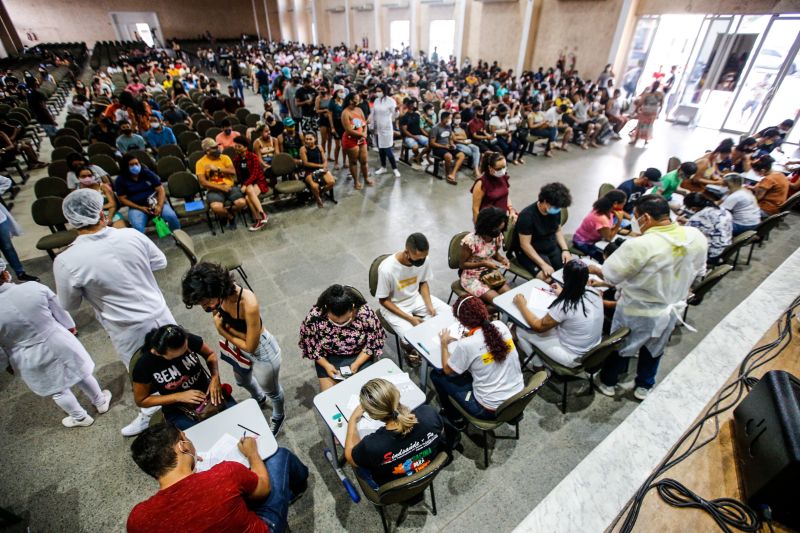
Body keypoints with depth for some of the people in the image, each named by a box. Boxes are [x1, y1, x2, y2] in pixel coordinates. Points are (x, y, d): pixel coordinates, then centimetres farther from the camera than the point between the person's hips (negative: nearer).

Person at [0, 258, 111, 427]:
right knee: (81, 374, 24)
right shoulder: (34, 287, -19)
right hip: (59, 343, 1)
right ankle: (101, 402, 43)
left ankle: (80, 418, 39)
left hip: (33, 361, -1)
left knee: (58, 391, 21)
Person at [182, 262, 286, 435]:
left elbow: (250, 346, -28)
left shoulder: (248, 304, -42)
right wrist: (230, 329, -27)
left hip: (261, 352, -7)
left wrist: (225, 330, -19)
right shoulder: (219, 293, -22)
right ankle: (259, 399, 69)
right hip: (237, 346, 7)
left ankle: (278, 417, 56)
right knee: (242, 381, 35)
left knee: (271, 390, 23)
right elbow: (221, 325, -7)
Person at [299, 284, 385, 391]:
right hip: (329, 359, 1)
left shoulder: (365, 313, -26)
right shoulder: (314, 317, -25)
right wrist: (326, 365, -19)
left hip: (360, 356, 0)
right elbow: (311, 347, -9)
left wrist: (357, 364, -21)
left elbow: (373, 344, -12)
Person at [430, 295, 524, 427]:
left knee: (437, 374, 9)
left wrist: (444, 343, 6)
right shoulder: (501, 326, -11)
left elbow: (447, 370, -6)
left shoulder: (466, 345, -26)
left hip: (491, 410, -6)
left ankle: (455, 419, 29)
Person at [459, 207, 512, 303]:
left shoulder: (498, 236, -7)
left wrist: (502, 259, -10)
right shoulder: (470, 241, -26)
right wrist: (483, 263, -25)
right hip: (472, 277, -6)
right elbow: (462, 264, -14)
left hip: (490, 272, 6)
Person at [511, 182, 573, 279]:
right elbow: (525, 245, -24)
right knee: (547, 276, -28)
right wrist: (543, 264, -29)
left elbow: (558, 231, 12)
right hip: (531, 252, -6)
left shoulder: (555, 211, -4)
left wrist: (565, 249, -4)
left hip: (552, 248, 7)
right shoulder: (527, 216, -24)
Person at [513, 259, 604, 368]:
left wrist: (521, 306, -4)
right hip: (593, 350, 7)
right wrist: (563, 294, 25)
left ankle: (539, 367, 24)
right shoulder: (594, 292, -11)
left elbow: (538, 326, -15)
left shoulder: (564, 306, -31)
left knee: (521, 331, 1)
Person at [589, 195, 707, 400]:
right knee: (654, 350, 27)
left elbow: (610, 275, -22)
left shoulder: (639, 246, -33)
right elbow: (698, 272, 5)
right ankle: (644, 386, 47)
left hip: (637, 312, -5)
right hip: (672, 309, 6)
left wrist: (593, 269, -2)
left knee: (620, 346, 20)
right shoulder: (697, 237, -12)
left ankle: (608, 382, 40)